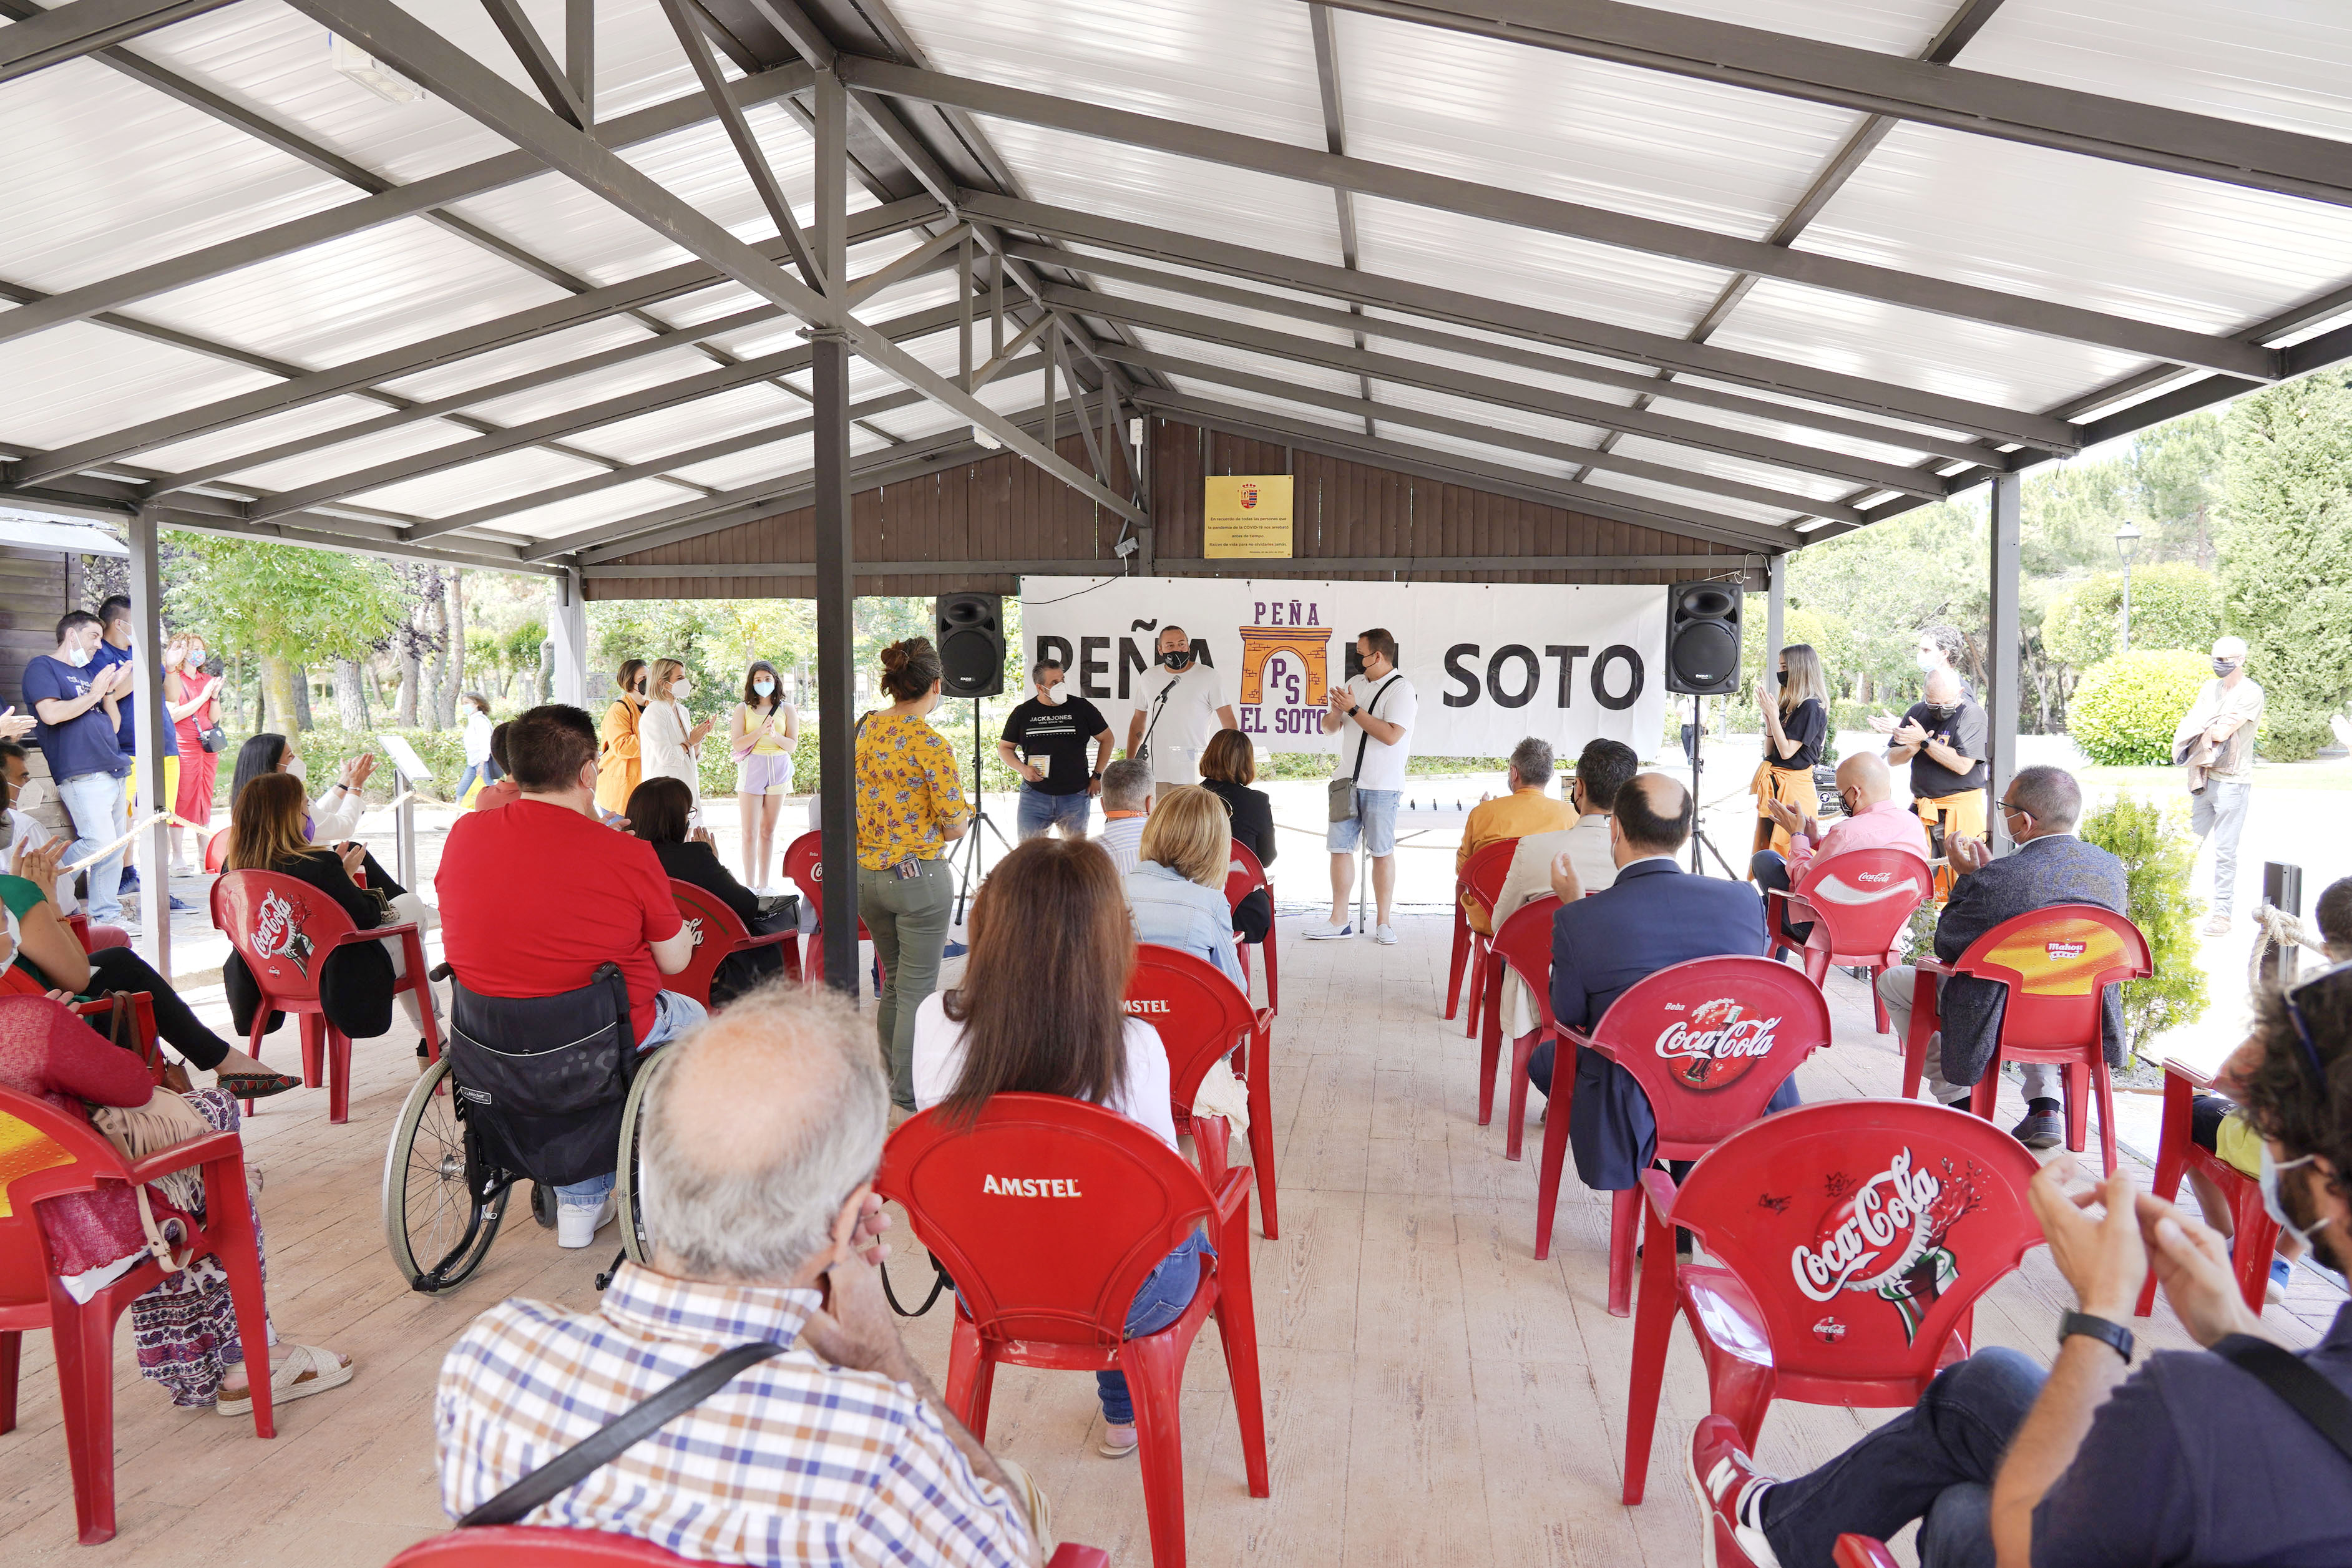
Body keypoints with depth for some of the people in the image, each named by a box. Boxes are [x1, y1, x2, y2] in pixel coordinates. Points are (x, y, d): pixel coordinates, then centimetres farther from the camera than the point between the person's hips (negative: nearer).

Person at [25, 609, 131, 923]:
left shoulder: (87, 673, 25)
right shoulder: (42, 667, 2)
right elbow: (51, 714, -15)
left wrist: (109, 691, 9)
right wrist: (93, 694, -5)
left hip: (112, 772, 8)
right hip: (81, 775, -8)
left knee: (117, 847, 6)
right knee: (100, 844, -19)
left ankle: (107, 914, 11)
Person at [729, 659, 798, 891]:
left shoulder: (786, 709, 8)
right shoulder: (743, 709, 5)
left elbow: (792, 745, 3)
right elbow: (736, 744, -4)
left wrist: (775, 735, -15)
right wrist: (760, 731, -17)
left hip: (778, 771, 2)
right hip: (751, 770, -2)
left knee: (768, 830, 8)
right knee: (750, 832, -5)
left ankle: (763, 884, 14)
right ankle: (749, 885, -1)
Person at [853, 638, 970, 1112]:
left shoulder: (864, 728, 2)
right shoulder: (931, 744, -18)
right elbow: (955, 826, -16)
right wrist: (961, 816, 4)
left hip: (866, 874, 7)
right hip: (919, 877, -7)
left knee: (892, 983, 21)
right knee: (917, 989, 4)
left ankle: (891, 1079, 31)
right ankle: (909, 1095, 10)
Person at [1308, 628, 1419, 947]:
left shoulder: (1401, 690, -7)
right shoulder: (1354, 683, 14)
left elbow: (1391, 735, -19)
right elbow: (1329, 728, 18)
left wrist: (1353, 709, -15)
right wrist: (1336, 709, -5)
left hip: (1382, 787, -6)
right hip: (1346, 781, 6)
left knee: (1382, 852, 0)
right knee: (1340, 848, 4)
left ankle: (1383, 922, 9)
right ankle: (1339, 921, 10)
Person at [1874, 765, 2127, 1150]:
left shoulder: (1998, 879, -27)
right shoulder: (2110, 866, -5)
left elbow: (1946, 947, -12)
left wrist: (1967, 877, -4)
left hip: (2001, 1022, -6)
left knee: (1892, 981, 17)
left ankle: (1957, 1101, 20)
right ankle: (2044, 1106, 26)